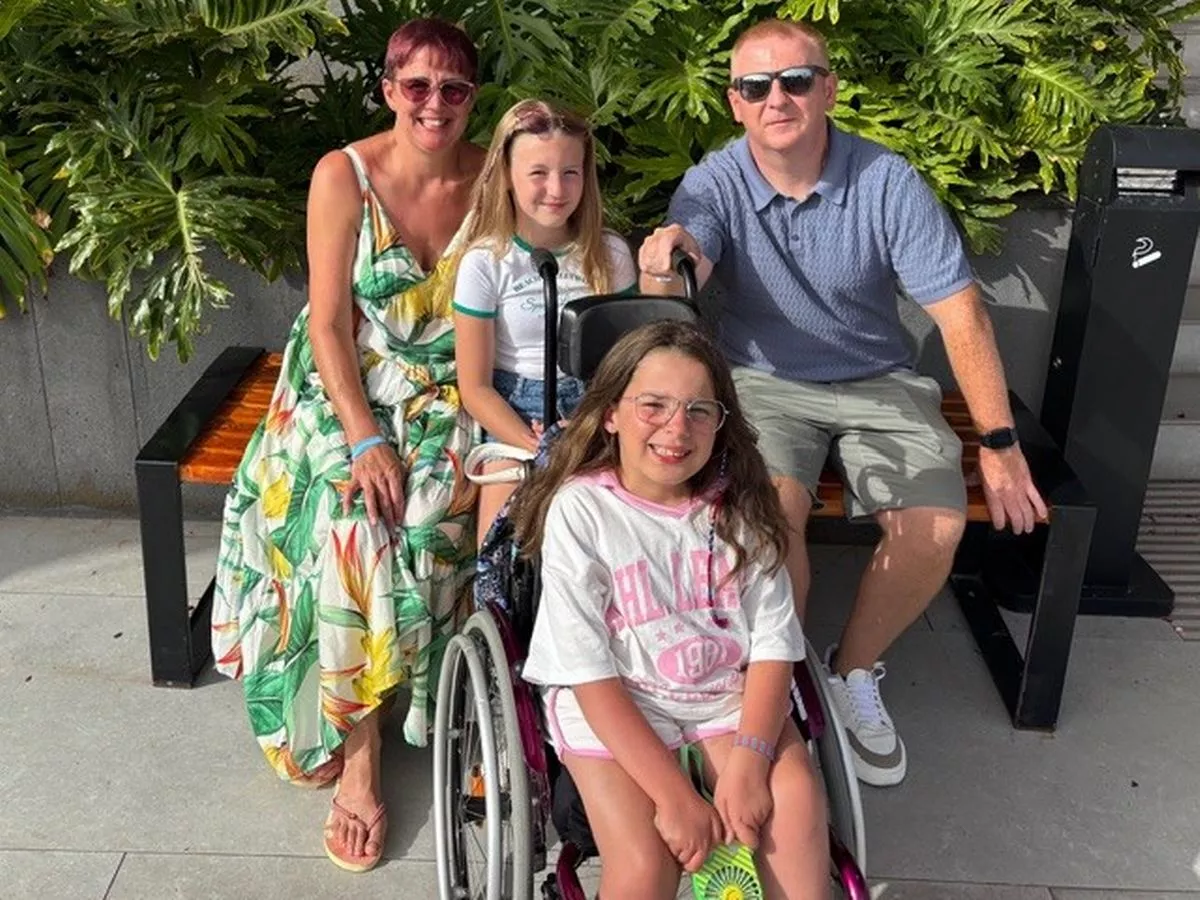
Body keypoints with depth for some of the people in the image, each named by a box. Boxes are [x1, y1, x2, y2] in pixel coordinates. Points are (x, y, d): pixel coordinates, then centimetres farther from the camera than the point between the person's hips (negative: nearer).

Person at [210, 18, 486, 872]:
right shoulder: (344, 175, -8)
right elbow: (328, 325, -10)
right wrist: (366, 439, -21)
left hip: (449, 400, 1)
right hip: (349, 394, -1)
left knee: (428, 524, -27)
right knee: (351, 531, -26)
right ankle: (357, 759, -13)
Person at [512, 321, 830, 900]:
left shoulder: (737, 504, 0)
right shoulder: (579, 509, -12)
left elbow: (773, 644, -3)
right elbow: (590, 672, -14)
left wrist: (749, 759, -19)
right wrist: (673, 792, -20)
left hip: (729, 694, 3)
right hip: (610, 705, -3)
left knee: (795, 804, -22)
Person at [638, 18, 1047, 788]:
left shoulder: (888, 182, -13)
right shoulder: (715, 184, -11)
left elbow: (961, 314, -13)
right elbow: (675, 289, -28)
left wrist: (1001, 445, -17)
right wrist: (664, 265, -54)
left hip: (878, 382, 1)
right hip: (765, 381, -1)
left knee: (938, 526, -21)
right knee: (772, 510, -29)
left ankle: (854, 672, 7)